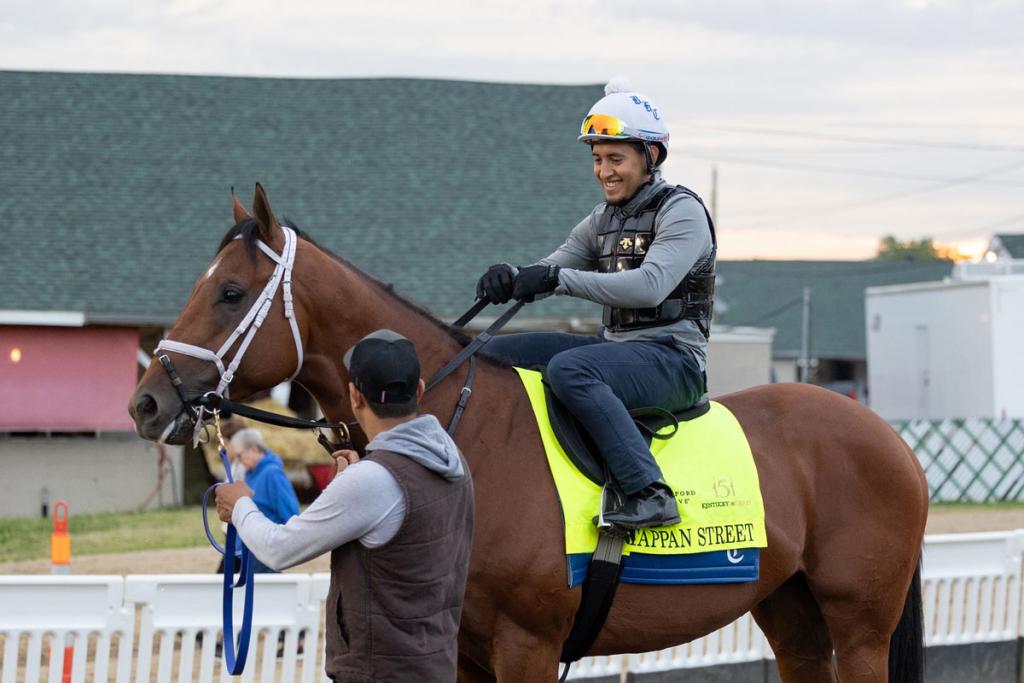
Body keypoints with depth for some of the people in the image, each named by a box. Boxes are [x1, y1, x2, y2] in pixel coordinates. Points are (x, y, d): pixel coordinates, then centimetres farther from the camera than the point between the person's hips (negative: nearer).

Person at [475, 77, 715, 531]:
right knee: (497, 354, 3)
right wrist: (511, 279, -15)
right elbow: (553, 269, 11)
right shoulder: (603, 220, 16)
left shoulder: (682, 211, -9)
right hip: (614, 347, 9)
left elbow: (650, 286, -24)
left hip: (672, 358, -9)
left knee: (568, 369, -36)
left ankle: (648, 492, -38)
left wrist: (558, 279, -30)